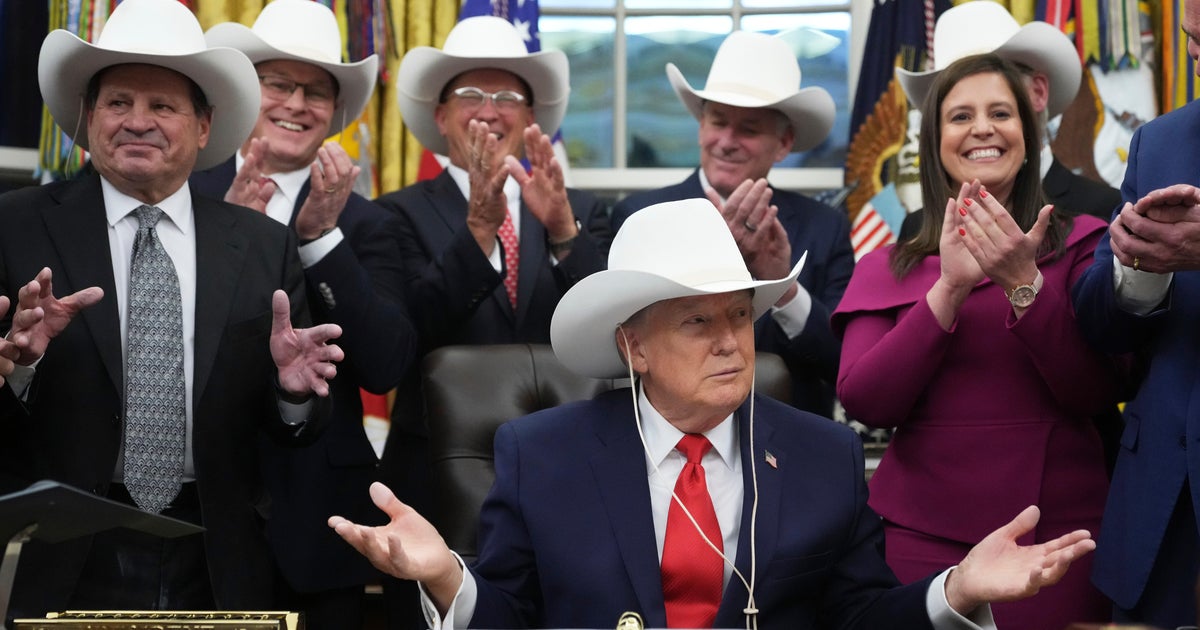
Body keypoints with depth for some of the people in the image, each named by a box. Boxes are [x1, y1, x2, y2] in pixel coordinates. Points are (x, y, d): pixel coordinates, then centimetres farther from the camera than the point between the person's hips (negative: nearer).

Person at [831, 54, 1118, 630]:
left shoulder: (1079, 243, 4)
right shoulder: (887, 268, 7)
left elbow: (1094, 394, -5)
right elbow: (864, 402, -6)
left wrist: (1024, 284, -16)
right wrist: (950, 288, -14)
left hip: (1058, 531, 0)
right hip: (921, 533, 1)